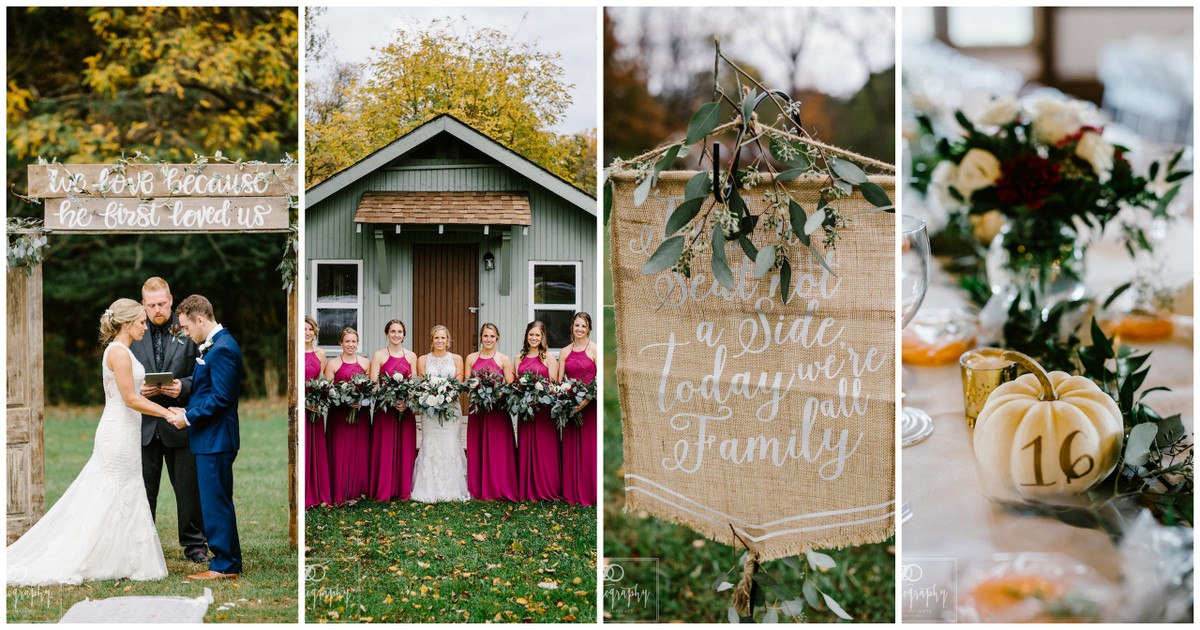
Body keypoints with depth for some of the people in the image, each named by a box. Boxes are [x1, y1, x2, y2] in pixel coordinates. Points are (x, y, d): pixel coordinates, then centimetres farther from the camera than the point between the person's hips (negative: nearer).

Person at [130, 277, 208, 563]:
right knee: (143, 489, 8)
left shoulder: (188, 332, 0)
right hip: (144, 424, 2)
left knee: (189, 487, 5)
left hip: (180, 423, -2)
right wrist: (137, 389, -11)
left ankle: (194, 543, 17)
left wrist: (183, 386, -19)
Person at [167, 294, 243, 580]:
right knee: (216, 502, 14)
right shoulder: (214, 345, 15)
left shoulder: (222, 349, -18)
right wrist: (189, 410, 8)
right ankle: (228, 561, 21)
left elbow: (221, 397, -21)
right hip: (211, 439, 11)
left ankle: (225, 565, 2)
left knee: (215, 503, -5)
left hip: (215, 439, -11)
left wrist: (189, 417, -14)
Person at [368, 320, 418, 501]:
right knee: (385, 448, -2)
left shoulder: (411, 356, 9)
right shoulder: (379, 356, 0)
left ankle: (404, 490, 11)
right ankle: (383, 491, 4)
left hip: (406, 409, 3)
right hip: (385, 408, -3)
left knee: (405, 448, 4)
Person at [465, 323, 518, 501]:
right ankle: (477, 488, 13)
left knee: (496, 449, -2)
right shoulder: (471, 358, 9)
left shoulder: (504, 360, 0)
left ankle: (495, 490, 5)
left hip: (497, 411, -3)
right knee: (476, 449, 5)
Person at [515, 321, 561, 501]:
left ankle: (546, 490, 5)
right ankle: (527, 491, 12)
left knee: (544, 449, -2)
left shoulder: (548, 357, 0)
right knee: (525, 448, 5)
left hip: (544, 409, -4)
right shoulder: (520, 358, 13)